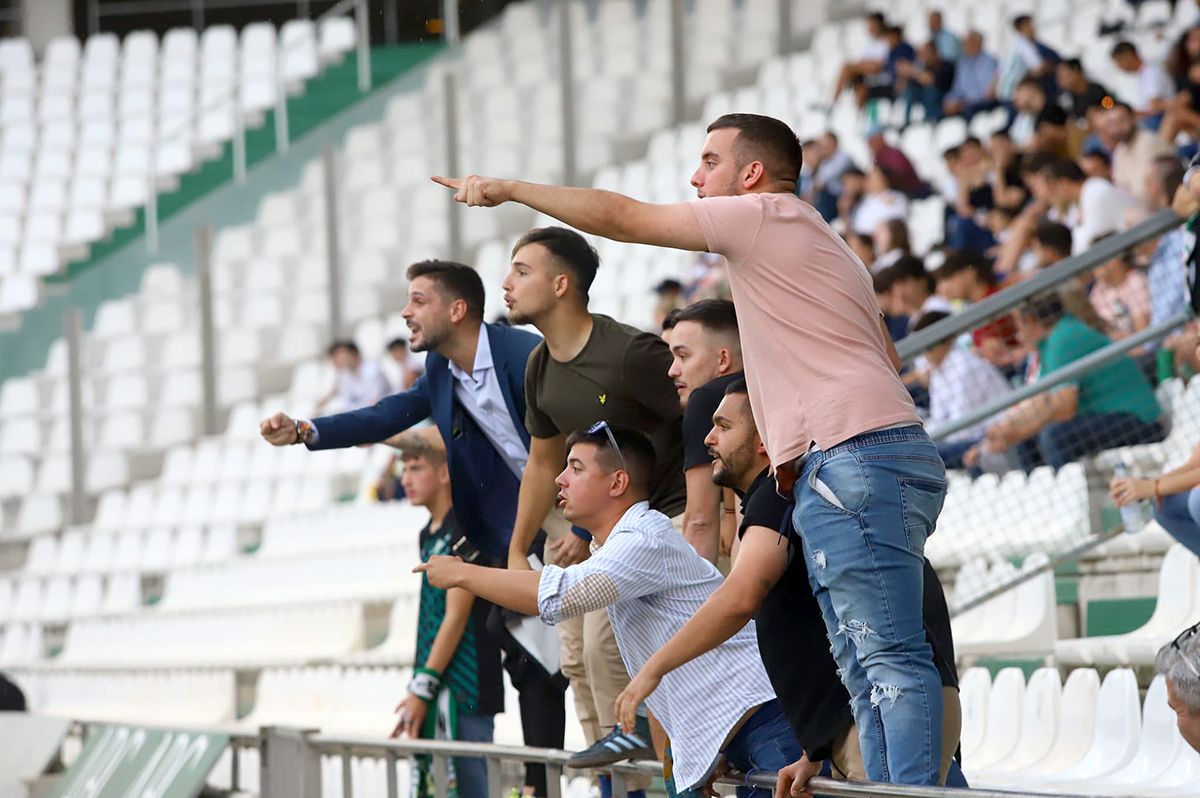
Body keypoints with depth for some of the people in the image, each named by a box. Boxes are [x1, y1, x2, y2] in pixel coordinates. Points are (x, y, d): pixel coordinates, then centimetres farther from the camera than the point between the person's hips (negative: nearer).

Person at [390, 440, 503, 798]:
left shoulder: (463, 530, -11)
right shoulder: (429, 534, 17)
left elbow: (457, 616, -15)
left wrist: (422, 688, -16)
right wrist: (418, 685, 15)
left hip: (463, 687, -9)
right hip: (436, 688, 9)